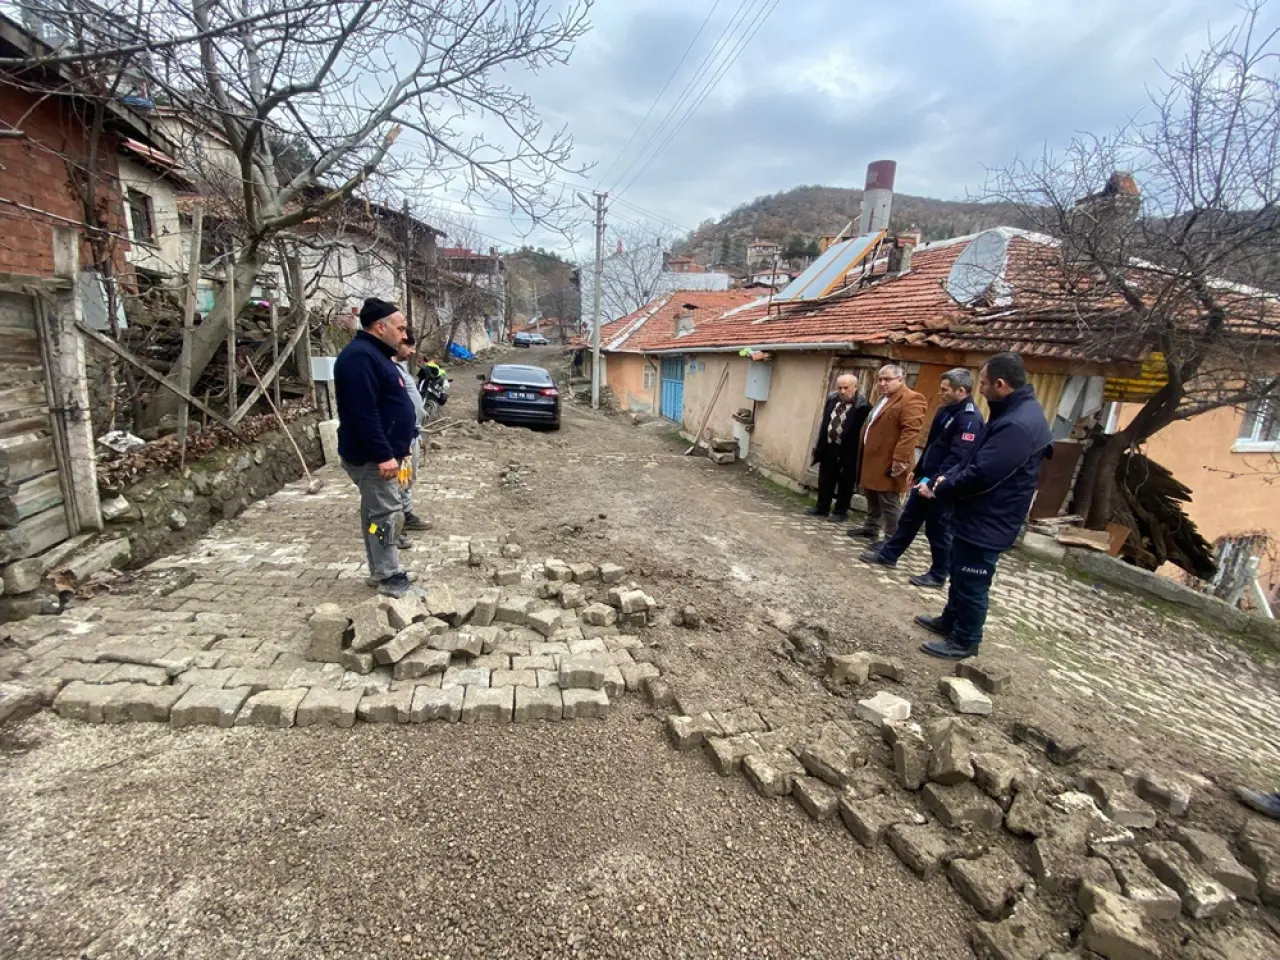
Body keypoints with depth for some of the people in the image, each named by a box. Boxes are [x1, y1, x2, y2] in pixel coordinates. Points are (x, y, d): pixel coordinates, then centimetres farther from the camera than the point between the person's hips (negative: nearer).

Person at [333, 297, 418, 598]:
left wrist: (393, 449, 23)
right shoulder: (360, 356, -19)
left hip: (380, 452, 11)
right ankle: (389, 578, 5)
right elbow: (363, 413, -26)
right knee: (386, 513, -5)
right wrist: (384, 455, -27)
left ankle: (380, 571, 27)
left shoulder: (375, 354, 16)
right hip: (371, 456, -11)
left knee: (377, 512, 16)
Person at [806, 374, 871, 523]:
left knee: (845, 483, 7)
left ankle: (840, 511, 19)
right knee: (825, 480, 14)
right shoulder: (832, 399, 5)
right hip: (829, 447, 6)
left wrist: (859, 453, -15)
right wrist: (819, 444, 14)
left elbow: (863, 431, -15)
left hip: (848, 451, -6)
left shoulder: (862, 406, -16)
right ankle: (822, 507, 28)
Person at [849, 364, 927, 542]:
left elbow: (910, 431, -22)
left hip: (889, 463, -10)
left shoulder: (911, 400, -13)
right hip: (872, 459, 10)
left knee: (890, 503, -3)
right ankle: (870, 529, 32)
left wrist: (900, 459, -27)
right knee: (872, 499, 19)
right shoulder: (883, 398, 19)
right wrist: (863, 454, 22)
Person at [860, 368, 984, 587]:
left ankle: (938, 575, 18)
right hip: (927, 479, 9)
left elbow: (958, 457, -27)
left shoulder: (970, 418, -20)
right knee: (909, 519, 17)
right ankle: (888, 554, 30)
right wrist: (918, 471, 20)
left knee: (938, 529, 3)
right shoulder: (946, 410, 10)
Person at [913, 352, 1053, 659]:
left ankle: (964, 642, 21)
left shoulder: (1019, 424, -27)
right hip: (979, 516, 10)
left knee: (972, 583, 5)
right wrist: (946, 477, 3)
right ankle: (950, 621, 41)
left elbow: (981, 475, -28)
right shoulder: (1014, 412, 9)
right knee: (959, 574, 23)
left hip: (987, 522, -10)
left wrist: (938, 490, -14)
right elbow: (975, 459, 16)